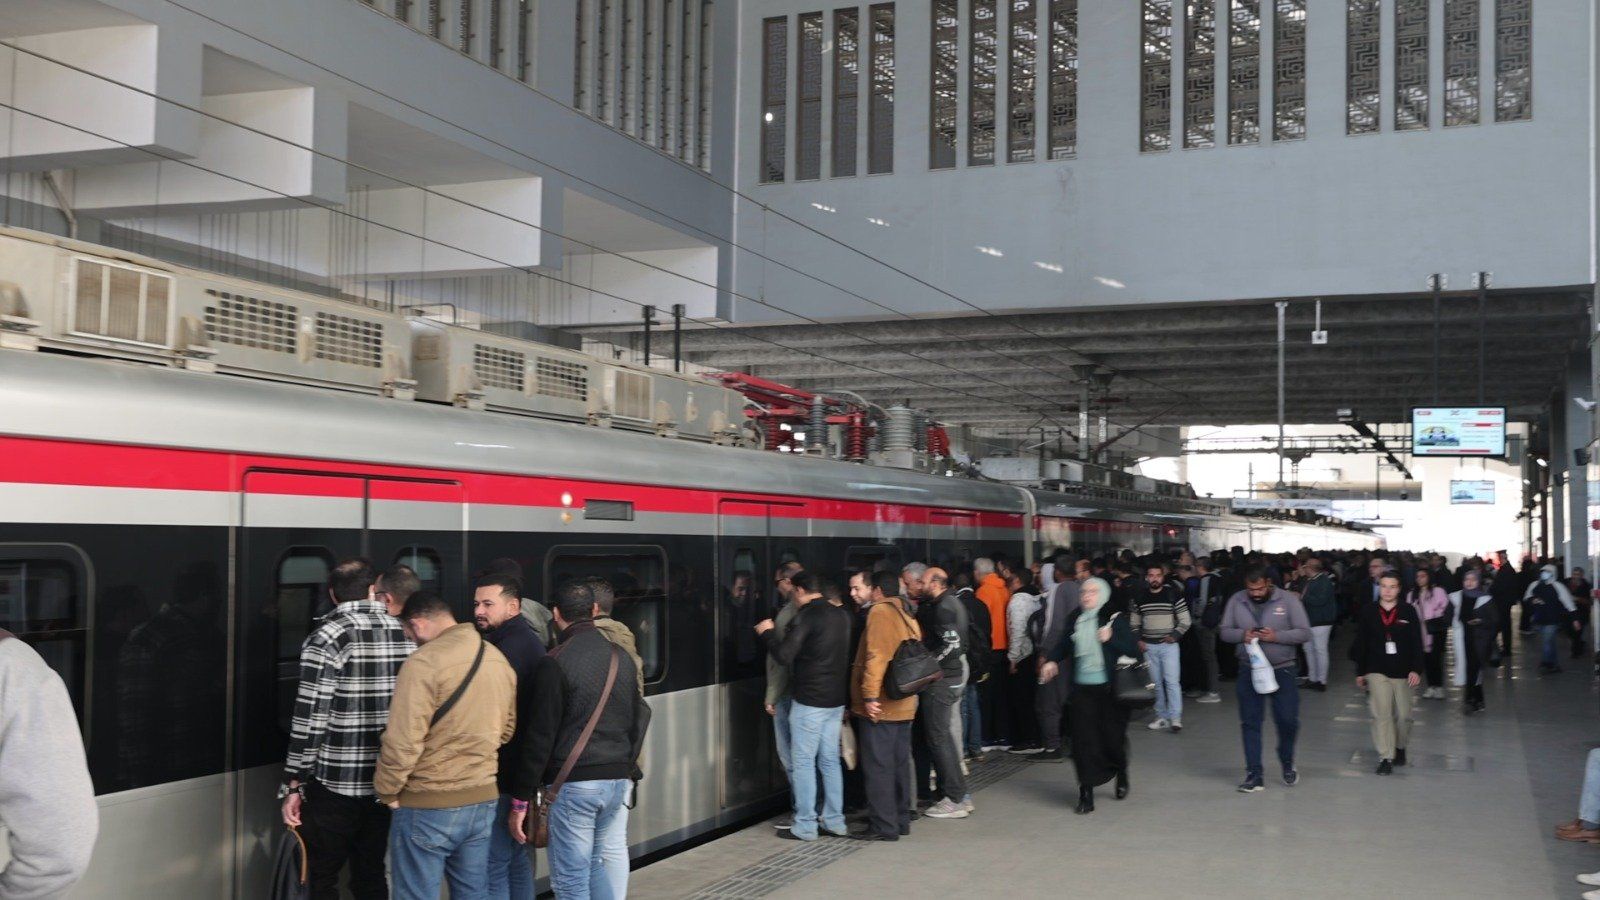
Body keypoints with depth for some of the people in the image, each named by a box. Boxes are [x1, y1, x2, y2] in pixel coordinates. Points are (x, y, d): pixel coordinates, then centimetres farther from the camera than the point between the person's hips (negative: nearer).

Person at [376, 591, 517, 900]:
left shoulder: (423, 662, -17)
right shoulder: (499, 660, 7)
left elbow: (402, 740, -19)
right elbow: (506, 729, 15)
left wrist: (387, 792, -6)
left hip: (428, 805, -7)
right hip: (484, 798, 7)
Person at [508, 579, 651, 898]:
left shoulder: (555, 663, -9)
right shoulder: (621, 658, 9)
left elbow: (540, 736, -10)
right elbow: (640, 718, 17)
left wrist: (520, 800, -6)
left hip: (572, 785, -5)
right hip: (619, 779, 5)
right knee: (611, 857, 11)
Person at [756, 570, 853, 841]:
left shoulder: (806, 616, -14)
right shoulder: (841, 615, 10)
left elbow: (784, 655, -16)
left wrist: (768, 632, -1)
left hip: (809, 701, -7)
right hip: (836, 700, 8)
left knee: (803, 761, -1)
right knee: (830, 760, 13)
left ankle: (805, 826, 1)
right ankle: (835, 822, 15)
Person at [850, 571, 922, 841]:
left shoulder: (880, 611, -11)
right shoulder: (907, 615, 14)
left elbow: (876, 656, -20)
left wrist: (870, 696, -21)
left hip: (879, 706, -9)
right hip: (903, 704, 9)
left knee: (878, 766, -5)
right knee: (899, 763, 14)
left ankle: (883, 825, -4)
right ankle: (900, 819, 20)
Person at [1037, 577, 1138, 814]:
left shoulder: (1115, 618, -5)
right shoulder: (1073, 619, 6)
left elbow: (1133, 650, -6)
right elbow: (1063, 645, 20)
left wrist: (1111, 638, -19)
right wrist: (1052, 661, 3)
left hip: (1109, 688, -2)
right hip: (1081, 688, 2)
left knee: (1113, 736, 8)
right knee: (1083, 740, -3)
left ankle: (1121, 776, 39)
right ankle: (1086, 795, 2)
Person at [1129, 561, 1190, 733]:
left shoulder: (1173, 594, -4)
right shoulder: (1139, 597, 5)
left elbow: (1185, 621, 0)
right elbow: (1134, 623, 15)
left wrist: (1174, 636, -11)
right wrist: (1138, 640, 2)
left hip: (1168, 645, -3)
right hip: (1148, 646, 3)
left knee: (1171, 681, -11)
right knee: (1156, 683, 7)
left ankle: (1176, 719, -10)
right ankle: (1162, 717, 14)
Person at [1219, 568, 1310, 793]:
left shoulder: (1288, 599, -8)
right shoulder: (1236, 601, -1)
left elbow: (1305, 633, -9)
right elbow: (1225, 631, 3)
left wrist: (1276, 636, -23)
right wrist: (1242, 635, -18)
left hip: (1282, 670, -2)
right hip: (1249, 670, 2)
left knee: (1288, 720, 2)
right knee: (1250, 723, 3)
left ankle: (1287, 764, 30)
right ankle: (1254, 775, 10)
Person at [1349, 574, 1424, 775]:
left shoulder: (1409, 611, -2)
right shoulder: (1367, 612, 0)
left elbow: (1417, 643, -3)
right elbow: (1361, 644, 5)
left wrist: (1416, 669, -11)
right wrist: (1360, 672, 7)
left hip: (1402, 671, 0)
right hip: (1377, 671, 0)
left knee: (1403, 715, 8)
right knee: (1381, 713, -9)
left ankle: (1400, 748, 34)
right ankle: (1385, 758, -5)